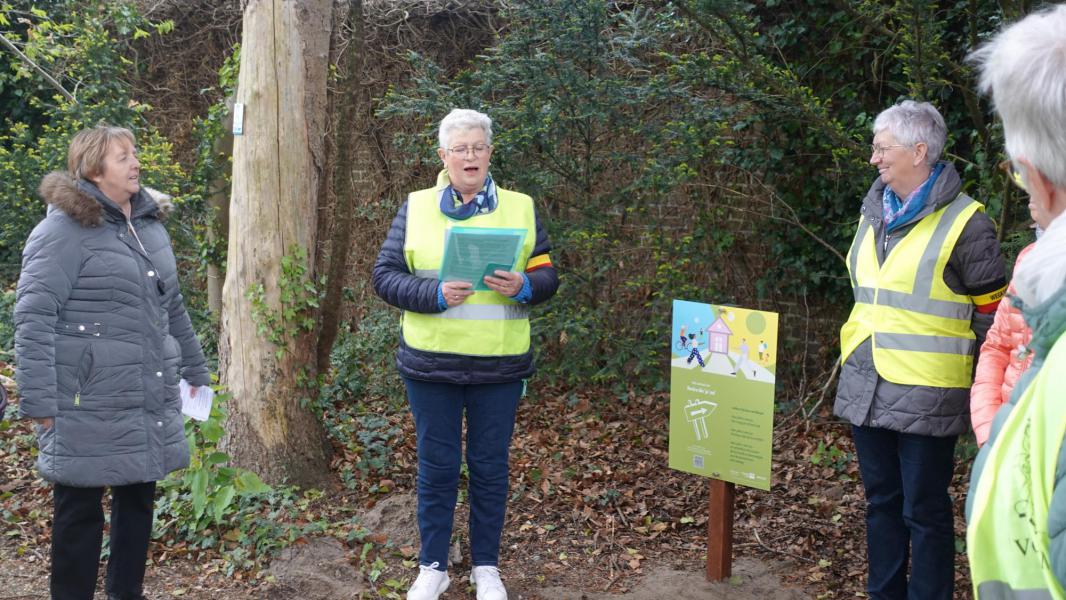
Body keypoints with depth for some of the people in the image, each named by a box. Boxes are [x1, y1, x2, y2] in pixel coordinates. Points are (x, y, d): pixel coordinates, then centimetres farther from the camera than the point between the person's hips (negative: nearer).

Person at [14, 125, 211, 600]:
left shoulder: (148, 222, 13)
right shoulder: (65, 229, -11)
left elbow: (171, 306, 21)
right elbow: (34, 317, -15)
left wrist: (195, 370, 22)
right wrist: (39, 402, -19)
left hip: (149, 399, 7)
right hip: (90, 405, -7)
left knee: (138, 498, 15)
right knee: (81, 508, 4)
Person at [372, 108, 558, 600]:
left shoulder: (520, 208, 5)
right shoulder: (415, 209, 2)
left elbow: (547, 276, 5)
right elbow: (385, 276, -2)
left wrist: (523, 287, -18)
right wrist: (434, 295, -19)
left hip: (500, 366, 1)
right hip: (431, 364, 0)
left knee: (490, 467, 9)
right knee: (436, 466, 8)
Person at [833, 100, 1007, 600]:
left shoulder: (963, 222, -11)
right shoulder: (874, 213, 10)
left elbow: (990, 315, -6)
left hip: (924, 395, -7)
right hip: (866, 388, 7)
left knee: (924, 512, 3)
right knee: (881, 501, 16)